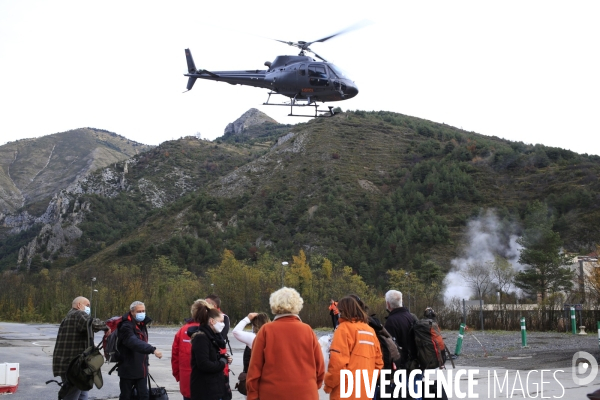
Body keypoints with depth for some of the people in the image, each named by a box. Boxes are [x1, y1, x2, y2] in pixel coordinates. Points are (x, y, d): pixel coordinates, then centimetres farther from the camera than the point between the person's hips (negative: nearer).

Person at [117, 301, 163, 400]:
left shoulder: (142, 325, 11)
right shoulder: (126, 326, -18)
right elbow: (135, 343, -36)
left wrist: (145, 363, 12)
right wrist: (153, 350, -48)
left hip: (141, 369, 7)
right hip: (128, 369, -7)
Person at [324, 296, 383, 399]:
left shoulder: (344, 328, -7)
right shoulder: (370, 330, 11)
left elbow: (337, 360, -15)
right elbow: (378, 362, 12)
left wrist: (329, 384, -3)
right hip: (365, 391, 7)